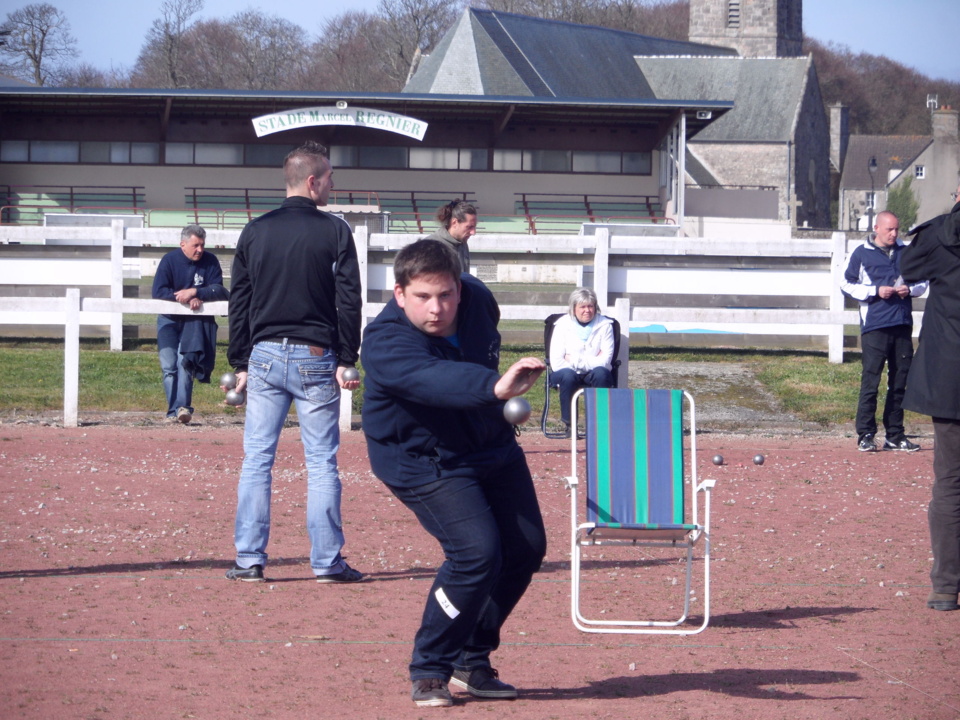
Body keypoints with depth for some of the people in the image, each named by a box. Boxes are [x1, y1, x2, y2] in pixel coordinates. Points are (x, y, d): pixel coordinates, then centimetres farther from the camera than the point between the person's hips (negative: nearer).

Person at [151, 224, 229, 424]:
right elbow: (158, 291, -13)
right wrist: (186, 298, -23)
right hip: (169, 319, 1)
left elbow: (218, 290, -9)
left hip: (195, 320, -1)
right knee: (168, 366, -9)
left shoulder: (210, 261, -2)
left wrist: (195, 292, -24)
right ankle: (173, 411, -7)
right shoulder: (169, 260, -4)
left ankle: (183, 407, -23)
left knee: (185, 361, -17)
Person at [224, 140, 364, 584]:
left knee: (256, 461, 5)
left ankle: (249, 560, 3)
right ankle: (327, 561, 1)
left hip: (265, 356, 3)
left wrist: (241, 364, 13)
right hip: (316, 359, -3)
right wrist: (346, 361, -1)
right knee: (321, 464, 2)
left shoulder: (255, 232, 6)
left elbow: (239, 302, 8)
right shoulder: (334, 232, -4)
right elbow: (349, 300, -6)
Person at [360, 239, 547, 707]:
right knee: (476, 551, -23)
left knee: (526, 547, 5)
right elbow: (437, 379, -53)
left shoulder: (477, 298, -12)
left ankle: (471, 660, 21)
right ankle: (429, 672, -7)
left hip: (491, 445, 7)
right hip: (424, 463, -7)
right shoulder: (385, 344, -33)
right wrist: (495, 386, -70)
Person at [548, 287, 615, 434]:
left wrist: (575, 361, -14)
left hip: (594, 374, 1)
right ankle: (569, 424, -25)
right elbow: (556, 362, -10)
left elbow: (605, 361, -9)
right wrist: (592, 361, -15)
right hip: (568, 373, -1)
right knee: (568, 375, -35)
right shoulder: (562, 325, -1)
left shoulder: (604, 325, 0)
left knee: (600, 373, -34)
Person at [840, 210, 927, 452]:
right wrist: (876, 292, -10)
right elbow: (847, 284, 2)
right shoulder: (861, 254, 3)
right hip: (874, 326, -4)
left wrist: (910, 289, -2)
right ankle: (865, 435, -4)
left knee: (899, 382, 7)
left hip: (902, 325, 4)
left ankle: (895, 435, 13)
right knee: (870, 381, -7)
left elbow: (922, 282, 21)